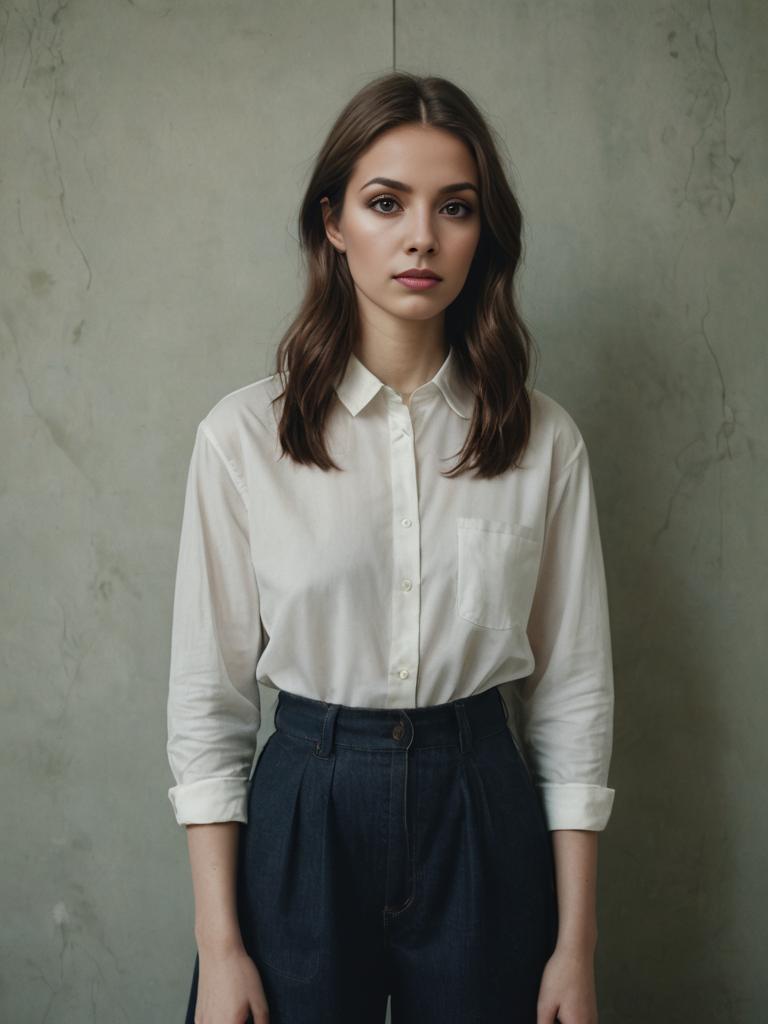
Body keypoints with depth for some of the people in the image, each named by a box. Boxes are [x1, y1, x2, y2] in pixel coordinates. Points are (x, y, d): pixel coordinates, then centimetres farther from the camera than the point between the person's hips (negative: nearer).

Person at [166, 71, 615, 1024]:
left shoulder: (542, 439, -3)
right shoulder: (243, 435, -6)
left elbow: (572, 694, 0)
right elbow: (207, 697, -4)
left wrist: (576, 946, -1)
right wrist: (218, 947, -6)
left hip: (484, 813, 1)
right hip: (304, 812, -1)